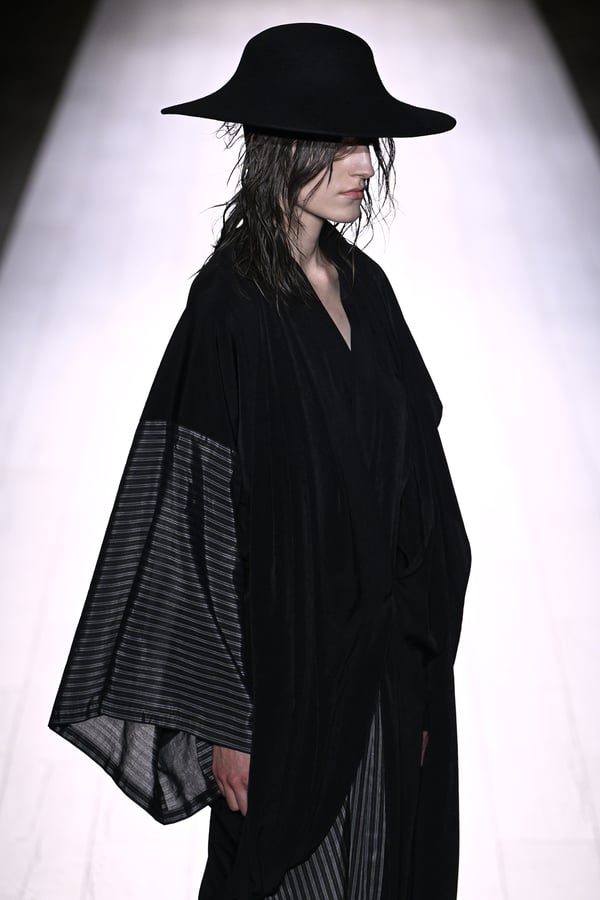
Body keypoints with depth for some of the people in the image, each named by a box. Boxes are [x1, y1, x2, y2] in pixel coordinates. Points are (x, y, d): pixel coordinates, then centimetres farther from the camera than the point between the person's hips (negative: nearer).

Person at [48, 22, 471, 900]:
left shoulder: (364, 286, 4)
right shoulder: (231, 303, -17)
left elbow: (413, 481, 9)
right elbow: (198, 516, -18)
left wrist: (423, 660, 9)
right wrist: (226, 720, -16)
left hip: (389, 665, 7)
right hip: (290, 662, -7)